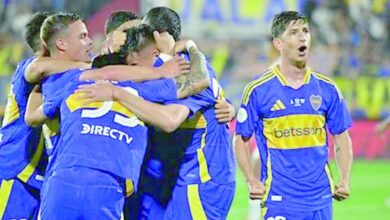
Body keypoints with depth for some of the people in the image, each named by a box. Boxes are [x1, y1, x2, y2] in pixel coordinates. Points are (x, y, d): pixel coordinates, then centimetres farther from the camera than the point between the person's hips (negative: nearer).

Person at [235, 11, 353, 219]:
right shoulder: (258, 90, -2)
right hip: (279, 200, -3)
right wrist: (252, 181, -7)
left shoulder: (327, 89, 6)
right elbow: (241, 139, 5)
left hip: (320, 199, 3)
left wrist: (344, 181, 1)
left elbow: (341, 138, 14)